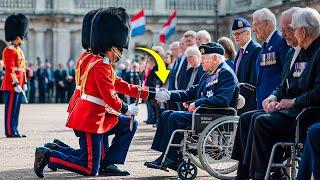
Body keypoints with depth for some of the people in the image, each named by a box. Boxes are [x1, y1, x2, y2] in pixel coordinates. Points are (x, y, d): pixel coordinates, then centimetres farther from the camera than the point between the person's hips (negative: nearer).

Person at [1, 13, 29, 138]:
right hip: (11, 85, -9)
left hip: (18, 85, 9)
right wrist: (16, 84, -20)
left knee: (16, 109, 11)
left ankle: (14, 130, 16)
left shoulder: (19, 50, 18)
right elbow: (10, 70, -17)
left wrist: (24, 83, 16)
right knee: (11, 108, -4)